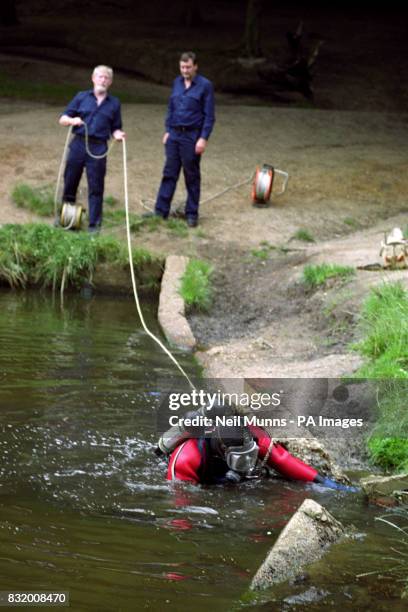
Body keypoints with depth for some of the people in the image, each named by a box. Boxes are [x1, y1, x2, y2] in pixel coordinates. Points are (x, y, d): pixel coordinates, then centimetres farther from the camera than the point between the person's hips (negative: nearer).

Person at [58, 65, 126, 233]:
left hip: (98, 149, 0)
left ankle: (94, 224, 4)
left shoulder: (114, 103, 13)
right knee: (69, 183, 6)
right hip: (78, 144, 0)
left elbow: (115, 128, 16)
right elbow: (62, 119, 8)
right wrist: (72, 120, -14)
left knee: (96, 187, -1)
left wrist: (117, 134, -7)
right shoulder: (81, 97, 10)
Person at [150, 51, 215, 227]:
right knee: (169, 173, 7)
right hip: (174, 135, 5)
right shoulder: (177, 82, 9)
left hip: (191, 137, -5)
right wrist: (167, 130, 11)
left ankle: (192, 214, 13)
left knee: (192, 176, 4)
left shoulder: (205, 85, -8)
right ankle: (161, 211, 10)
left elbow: (209, 115, -8)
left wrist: (203, 138, -14)